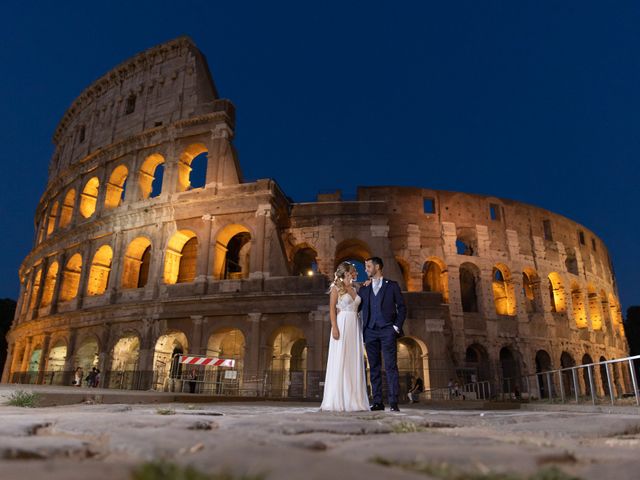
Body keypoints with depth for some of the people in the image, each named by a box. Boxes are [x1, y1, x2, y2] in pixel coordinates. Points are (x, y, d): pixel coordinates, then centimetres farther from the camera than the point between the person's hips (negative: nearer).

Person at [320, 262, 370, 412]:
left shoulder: (354, 289, 17)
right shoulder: (336, 288, 0)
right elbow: (332, 309, -6)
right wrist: (334, 327, -17)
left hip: (355, 327, 6)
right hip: (342, 325, -6)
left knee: (354, 363, 4)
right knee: (340, 362, -7)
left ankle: (353, 400, 8)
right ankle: (337, 401, -2)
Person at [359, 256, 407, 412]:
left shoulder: (392, 285, 9)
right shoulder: (364, 288, 17)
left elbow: (402, 307, 6)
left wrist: (397, 326, -3)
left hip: (387, 331, -3)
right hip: (370, 332, 3)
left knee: (391, 367, -6)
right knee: (374, 368, 4)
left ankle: (393, 402, -4)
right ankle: (377, 402, 9)